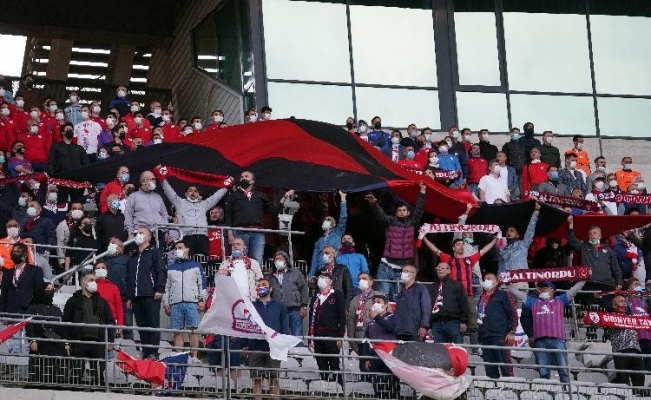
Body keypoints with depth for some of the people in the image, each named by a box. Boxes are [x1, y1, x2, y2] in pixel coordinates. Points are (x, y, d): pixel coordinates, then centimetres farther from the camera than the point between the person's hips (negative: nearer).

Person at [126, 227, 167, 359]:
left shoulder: (154, 252, 6)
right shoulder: (132, 257, 26)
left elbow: (162, 271, -4)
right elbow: (128, 278, 27)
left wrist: (159, 289, -14)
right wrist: (129, 297, 19)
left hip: (151, 295, -7)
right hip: (136, 297, 7)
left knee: (153, 324, -10)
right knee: (142, 326, 4)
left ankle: (153, 353, -14)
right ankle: (145, 354, 4)